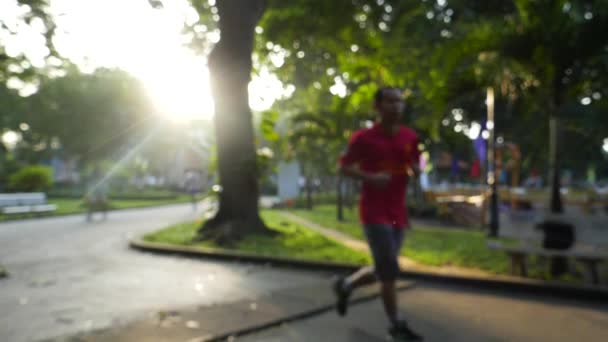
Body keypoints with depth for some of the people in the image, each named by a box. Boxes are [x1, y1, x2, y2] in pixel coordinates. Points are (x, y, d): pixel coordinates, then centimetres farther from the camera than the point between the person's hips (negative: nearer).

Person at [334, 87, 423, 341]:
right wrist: (370, 177, -20)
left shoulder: (409, 137, 7)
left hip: (398, 212, 6)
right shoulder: (363, 137, -7)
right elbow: (344, 167, -3)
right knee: (390, 270, -8)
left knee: (383, 270, 12)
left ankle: (345, 285, 37)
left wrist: (415, 170, -8)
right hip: (374, 211, -6)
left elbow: (415, 170, 17)